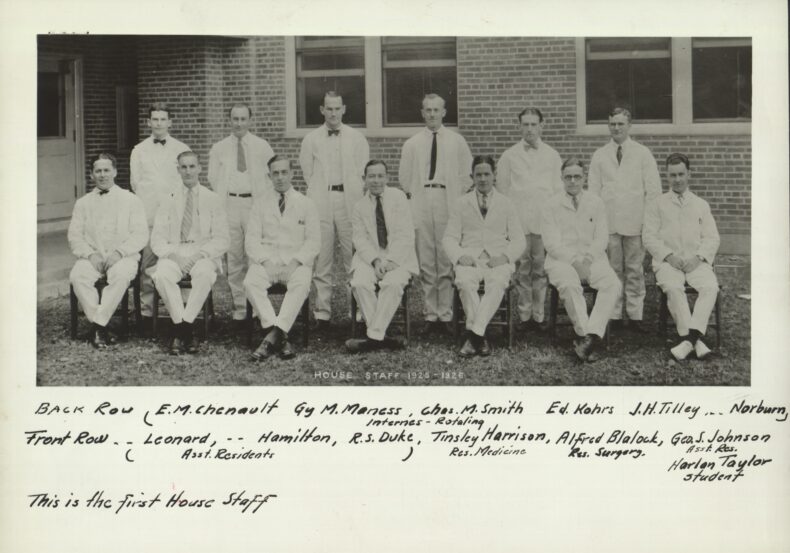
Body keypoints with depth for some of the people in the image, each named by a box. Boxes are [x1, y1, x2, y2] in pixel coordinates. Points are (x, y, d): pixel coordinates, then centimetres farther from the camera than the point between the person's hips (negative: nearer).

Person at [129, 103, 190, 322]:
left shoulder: (181, 150, 13)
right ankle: (146, 308, 0)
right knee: (147, 261, -5)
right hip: (148, 213, 1)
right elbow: (135, 182, 12)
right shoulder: (139, 150, 15)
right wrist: (148, 200, 0)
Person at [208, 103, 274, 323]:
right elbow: (213, 179, 14)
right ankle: (239, 305, 6)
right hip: (229, 204, 1)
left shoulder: (262, 147, 9)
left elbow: (272, 176, 9)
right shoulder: (219, 148, 12)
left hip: (256, 203, -1)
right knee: (234, 257, 0)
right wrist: (221, 203, 3)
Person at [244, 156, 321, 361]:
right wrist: (265, 261, -12)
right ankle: (280, 338, -35)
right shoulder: (260, 204, 15)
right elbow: (252, 240, 7)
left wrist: (295, 262, -12)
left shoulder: (306, 204, 12)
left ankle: (272, 338, -39)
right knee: (250, 283, -31)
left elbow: (313, 242, 5)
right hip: (266, 260, 1)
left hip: (296, 262, -1)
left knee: (301, 284, -35)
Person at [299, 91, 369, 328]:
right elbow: (307, 171, 12)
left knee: (354, 257, -5)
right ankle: (322, 312, 2)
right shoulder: (311, 139, 10)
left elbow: (362, 171, 11)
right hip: (321, 202, 0)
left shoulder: (356, 138, 10)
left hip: (350, 202, 0)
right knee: (321, 259, -1)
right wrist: (321, 191, 6)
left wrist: (351, 192, 5)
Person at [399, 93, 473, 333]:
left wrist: (458, 197, 3)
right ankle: (431, 315, 3)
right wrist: (415, 195, 7)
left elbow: (467, 174, 12)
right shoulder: (412, 143, 12)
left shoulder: (457, 141, 9)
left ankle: (445, 314, 0)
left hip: (448, 204, -1)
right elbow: (404, 175, 16)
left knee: (447, 261, -4)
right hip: (421, 205, 1)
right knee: (426, 262, -1)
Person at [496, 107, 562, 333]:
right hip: (518, 221, 0)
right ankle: (524, 316, 5)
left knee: (541, 268, -1)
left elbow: (558, 189, 13)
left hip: (544, 221, 1)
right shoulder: (509, 156, 9)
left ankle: (538, 315, 5)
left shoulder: (552, 155, 12)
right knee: (522, 269, -1)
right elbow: (502, 189, 11)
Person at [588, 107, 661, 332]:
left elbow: (653, 189, 5)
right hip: (608, 222, 1)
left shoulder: (642, 153, 6)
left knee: (635, 271, 1)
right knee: (612, 270, 1)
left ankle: (635, 316, 5)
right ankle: (613, 316, 6)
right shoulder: (599, 155, 10)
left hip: (635, 222, -1)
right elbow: (593, 190, 11)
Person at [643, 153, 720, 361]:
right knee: (673, 288, -34)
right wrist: (669, 256, -10)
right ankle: (695, 340, -36)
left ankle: (689, 337, -39)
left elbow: (711, 238, 12)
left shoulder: (701, 205, 20)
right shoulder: (657, 204, 15)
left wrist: (698, 257, -8)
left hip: (696, 261, 2)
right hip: (667, 261, -1)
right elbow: (649, 236, 5)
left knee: (710, 287, -30)